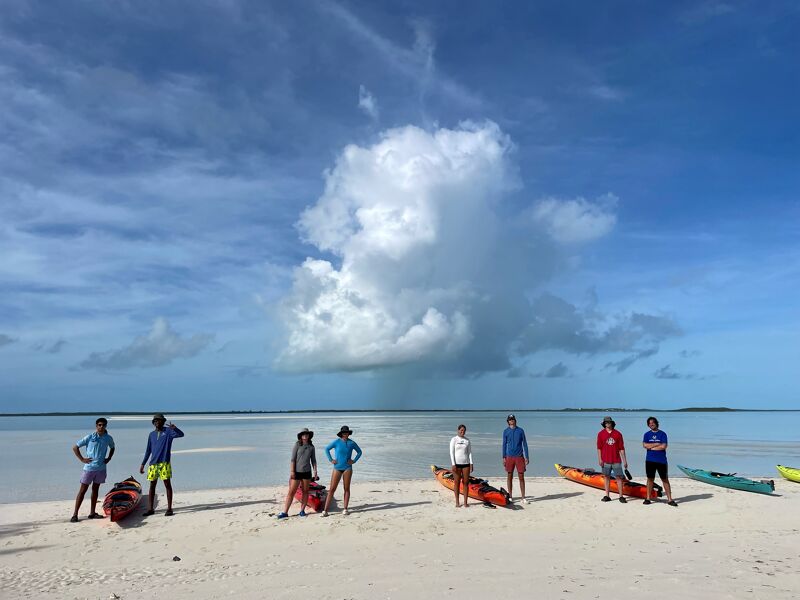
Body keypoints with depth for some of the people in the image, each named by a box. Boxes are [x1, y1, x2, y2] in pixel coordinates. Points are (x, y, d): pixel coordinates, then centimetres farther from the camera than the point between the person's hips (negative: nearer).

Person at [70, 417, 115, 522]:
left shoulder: (109, 438, 2)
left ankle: (92, 513, 20)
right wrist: (82, 459, -9)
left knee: (95, 489, 12)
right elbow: (75, 447, -4)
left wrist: (109, 458, 9)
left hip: (101, 468, 4)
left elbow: (112, 448, 22)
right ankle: (75, 514, 5)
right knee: (82, 490, -1)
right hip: (89, 467, -4)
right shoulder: (89, 437, -9)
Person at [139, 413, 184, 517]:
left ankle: (169, 508, 1)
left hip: (164, 463, -4)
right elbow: (148, 450, 18)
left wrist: (174, 428, -40)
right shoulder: (152, 434, 13)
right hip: (153, 463, 5)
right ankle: (150, 509, 15)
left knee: (167, 484, -2)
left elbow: (181, 434, -19)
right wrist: (143, 464, 14)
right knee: (152, 485, 7)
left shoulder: (168, 431, -1)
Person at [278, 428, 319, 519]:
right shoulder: (297, 445, -2)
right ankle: (285, 512, -1)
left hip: (307, 472, 3)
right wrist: (292, 471, -10)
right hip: (296, 471, -3)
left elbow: (313, 460, 11)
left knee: (305, 491, 7)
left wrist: (315, 471, 4)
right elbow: (293, 459, -4)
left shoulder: (311, 447, 7)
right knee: (291, 492, -4)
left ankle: (302, 510, 17)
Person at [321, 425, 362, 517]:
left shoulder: (352, 443, 1)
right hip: (337, 468, -1)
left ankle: (345, 509, 13)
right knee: (332, 489, -3)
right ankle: (325, 510, -2)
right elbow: (326, 449, 6)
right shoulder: (337, 442, -4)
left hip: (347, 468, 1)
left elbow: (359, 452, 14)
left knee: (346, 488, 4)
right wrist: (331, 460, 0)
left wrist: (354, 460, 3)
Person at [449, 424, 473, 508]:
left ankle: (466, 502, 10)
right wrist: (453, 464, -12)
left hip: (466, 463, 3)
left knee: (466, 482, 3)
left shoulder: (467, 440, 8)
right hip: (456, 463, -3)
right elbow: (451, 452, -5)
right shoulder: (454, 439, -2)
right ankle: (457, 502, 10)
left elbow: (470, 452, 9)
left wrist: (471, 463, 0)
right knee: (457, 482, 2)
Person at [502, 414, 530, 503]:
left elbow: (524, 444, 3)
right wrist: (504, 458, 1)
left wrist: (526, 457, -2)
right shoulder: (506, 431, 3)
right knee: (510, 477, 6)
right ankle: (510, 496, 15)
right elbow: (504, 445, 6)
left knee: (521, 477, 1)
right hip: (510, 457, 0)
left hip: (519, 456, 0)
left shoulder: (520, 430, 2)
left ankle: (523, 497, 8)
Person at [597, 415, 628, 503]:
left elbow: (621, 448, 3)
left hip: (616, 460, 0)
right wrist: (600, 459, -5)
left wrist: (625, 460, 1)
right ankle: (607, 496, 14)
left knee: (619, 477, 0)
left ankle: (621, 496, 6)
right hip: (606, 460, 0)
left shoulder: (618, 434, 2)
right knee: (607, 477, 7)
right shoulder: (601, 434, 2)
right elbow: (599, 447, 2)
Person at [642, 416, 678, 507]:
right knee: (650, 479, 8)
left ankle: (670, 499, 7)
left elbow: (664, 446, -12)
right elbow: (644, 445, -7)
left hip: (661, 460, -2)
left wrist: (651, 447, -7)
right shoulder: (647, 434, 7)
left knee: (665, 479, 2)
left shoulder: (662, 434, 0)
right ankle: (648, 498, 14)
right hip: (650, 460, 2)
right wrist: (657, 444, -9)